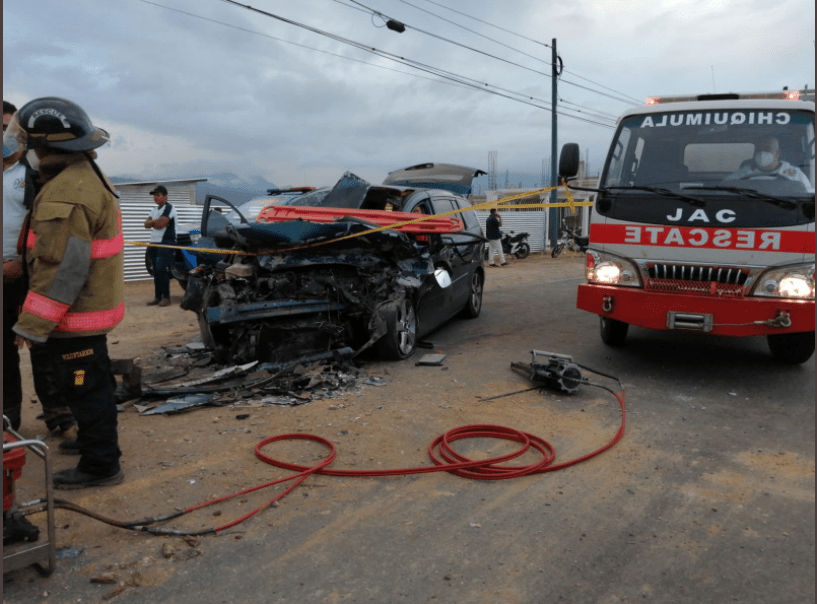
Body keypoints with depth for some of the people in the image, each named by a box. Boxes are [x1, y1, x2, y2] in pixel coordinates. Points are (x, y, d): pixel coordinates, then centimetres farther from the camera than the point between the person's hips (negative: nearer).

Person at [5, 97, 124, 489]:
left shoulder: (66, 195, -25)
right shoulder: (87, 176, 10)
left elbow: (61, 270, -26)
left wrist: (32, 325, -20)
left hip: (75, 318, -10)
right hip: (92, 308, 10)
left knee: (86, 391, 2)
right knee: (91, 385, 24)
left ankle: (99, 466, 15)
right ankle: (95, 440, 41)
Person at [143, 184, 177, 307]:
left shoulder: (169, 208, -7)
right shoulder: (154, 210, 20)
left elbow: (161, 224, -18)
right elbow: (146, 224, 9)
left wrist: (152, 222, 0)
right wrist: (156, 221, -8)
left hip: (166, 243, -8)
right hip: (154, 242, 8)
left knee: (162, 269, -14)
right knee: (156, 271, 7)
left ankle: (166, 297, -9)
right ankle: (158, 297, 12)